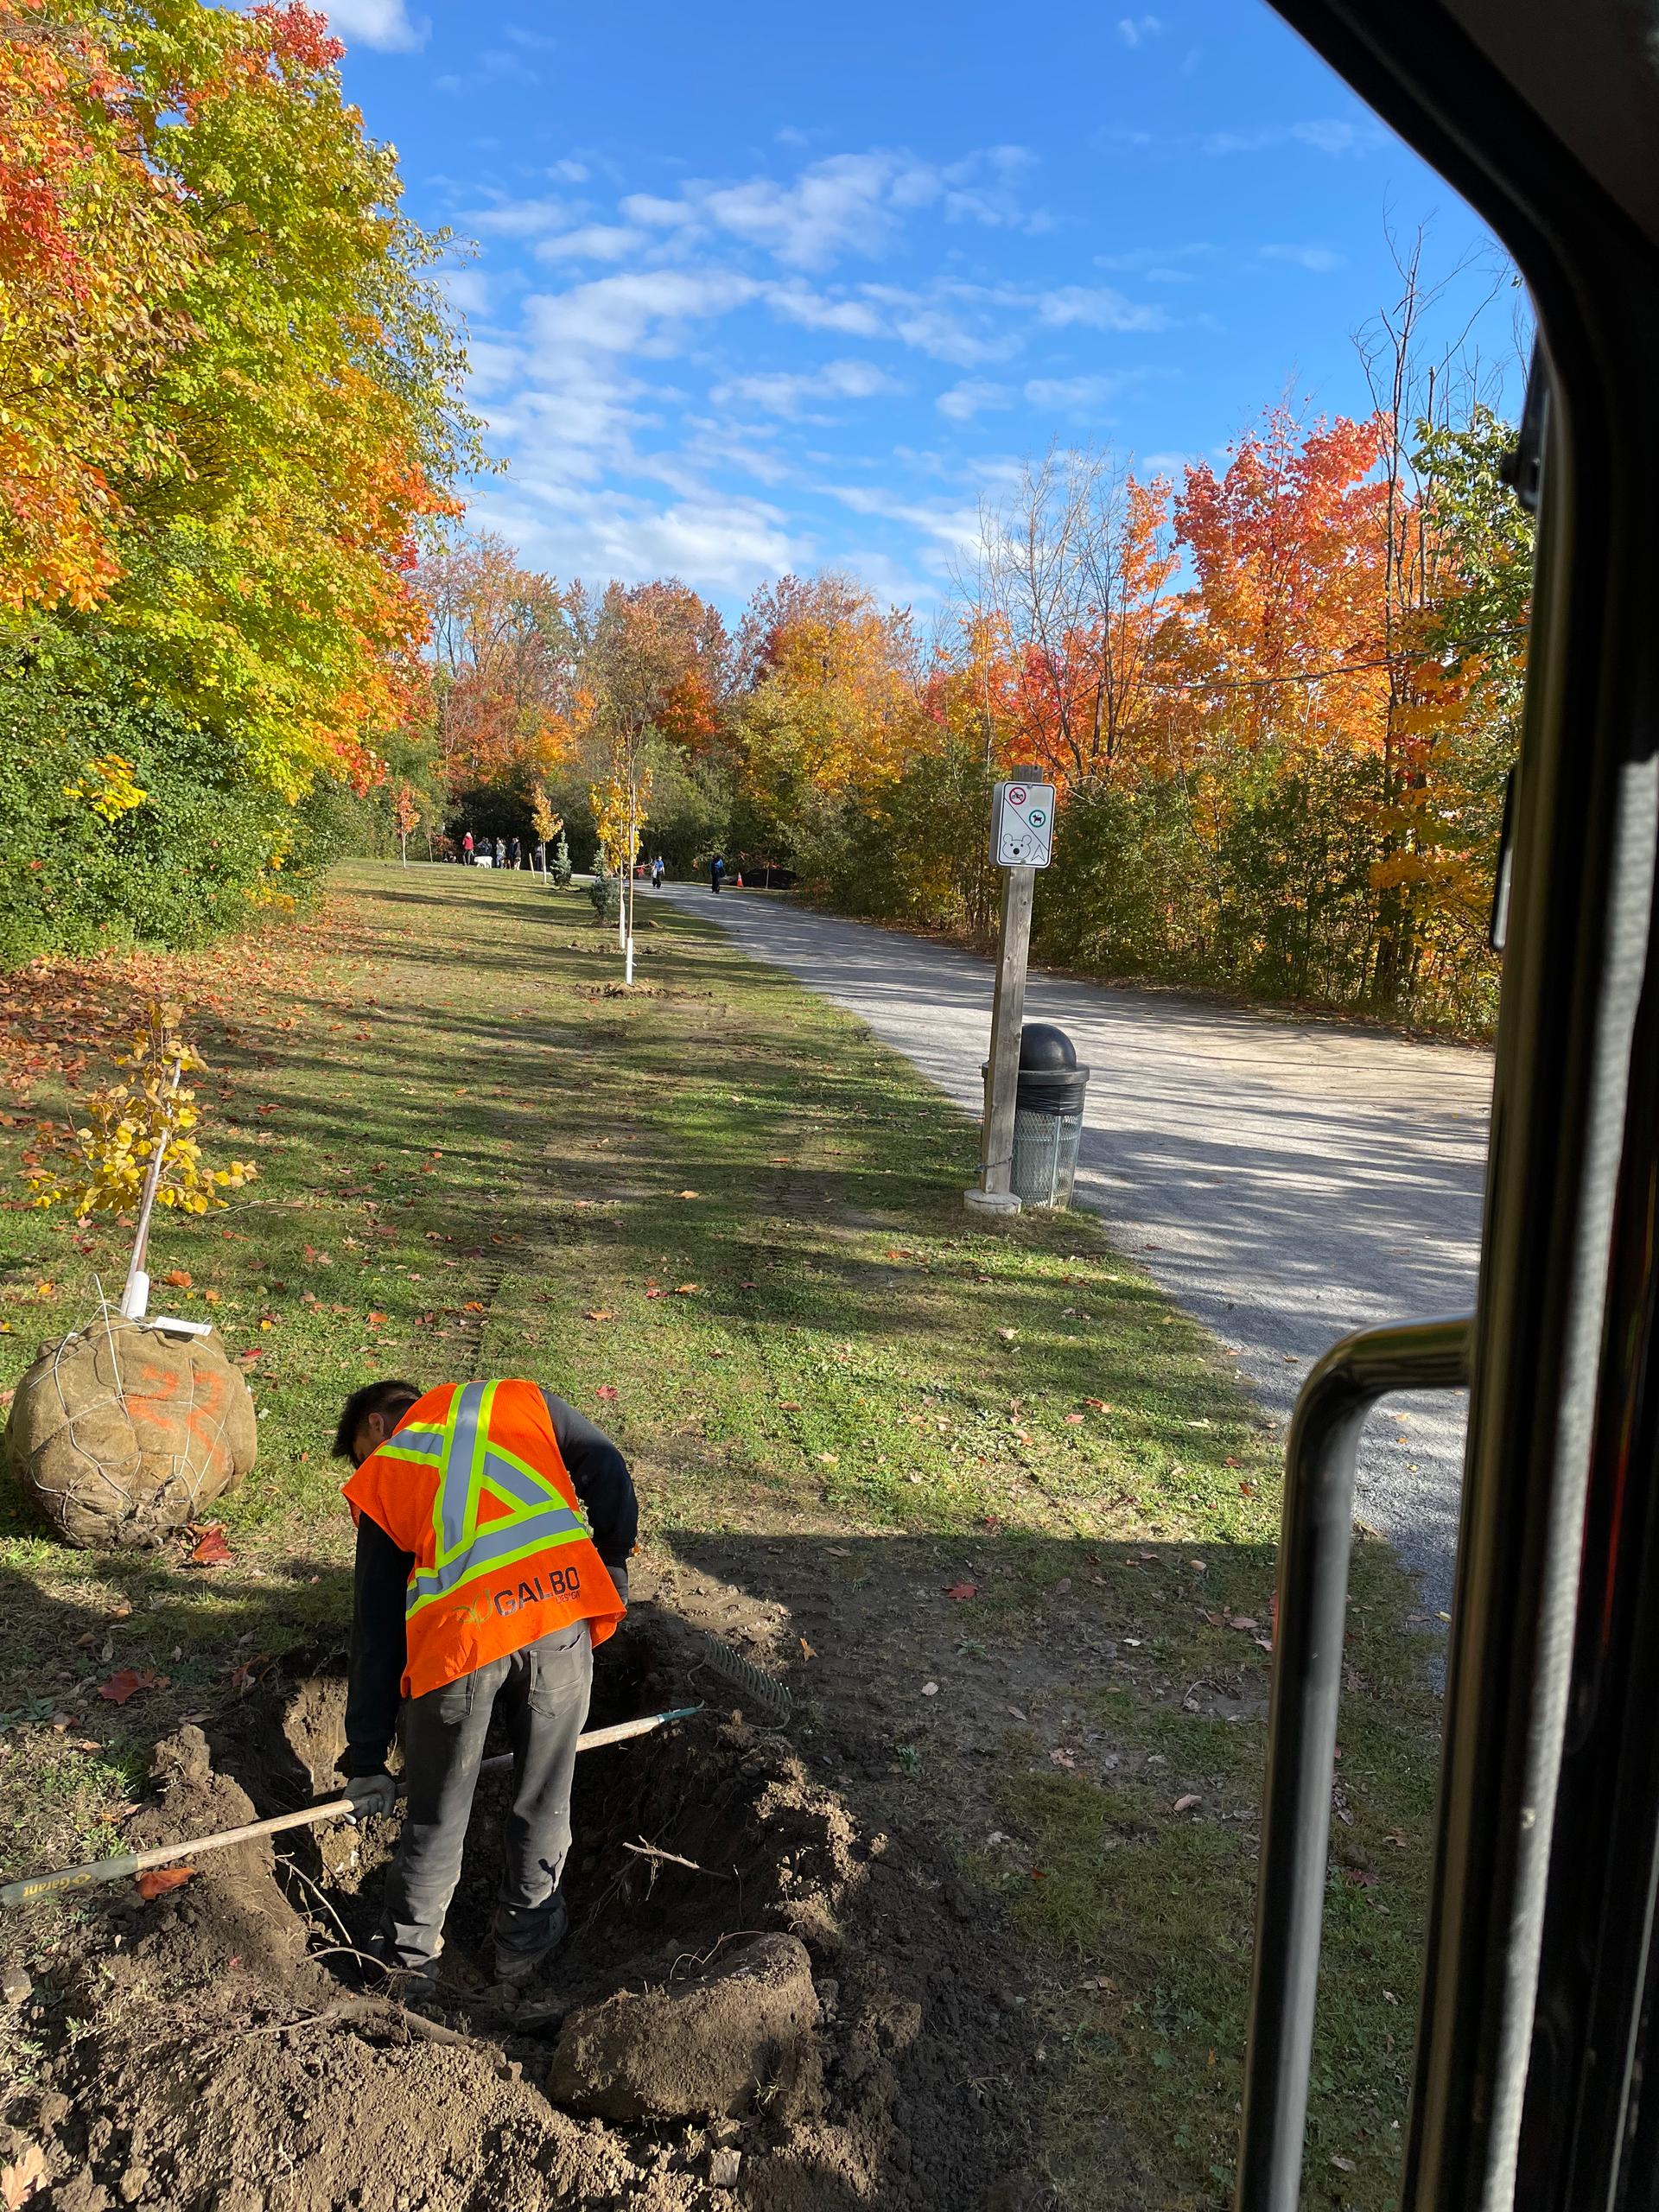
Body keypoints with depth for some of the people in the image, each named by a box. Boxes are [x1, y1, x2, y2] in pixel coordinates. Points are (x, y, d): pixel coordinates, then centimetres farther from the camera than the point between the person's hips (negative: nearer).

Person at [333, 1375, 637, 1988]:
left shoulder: (382, 1479, 23)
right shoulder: (519, 1399, 24)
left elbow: (374, 1629, 22)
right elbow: (606, 1471, 11)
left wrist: (366, 1759, 27)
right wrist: (613, 1570, 20)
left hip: (455, 1635, 0)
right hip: (561, 1612, 0)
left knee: (437, 1812, 23)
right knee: (544, 1795, 22)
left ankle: (409, 1956, 41)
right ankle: (524, 1939, 40)